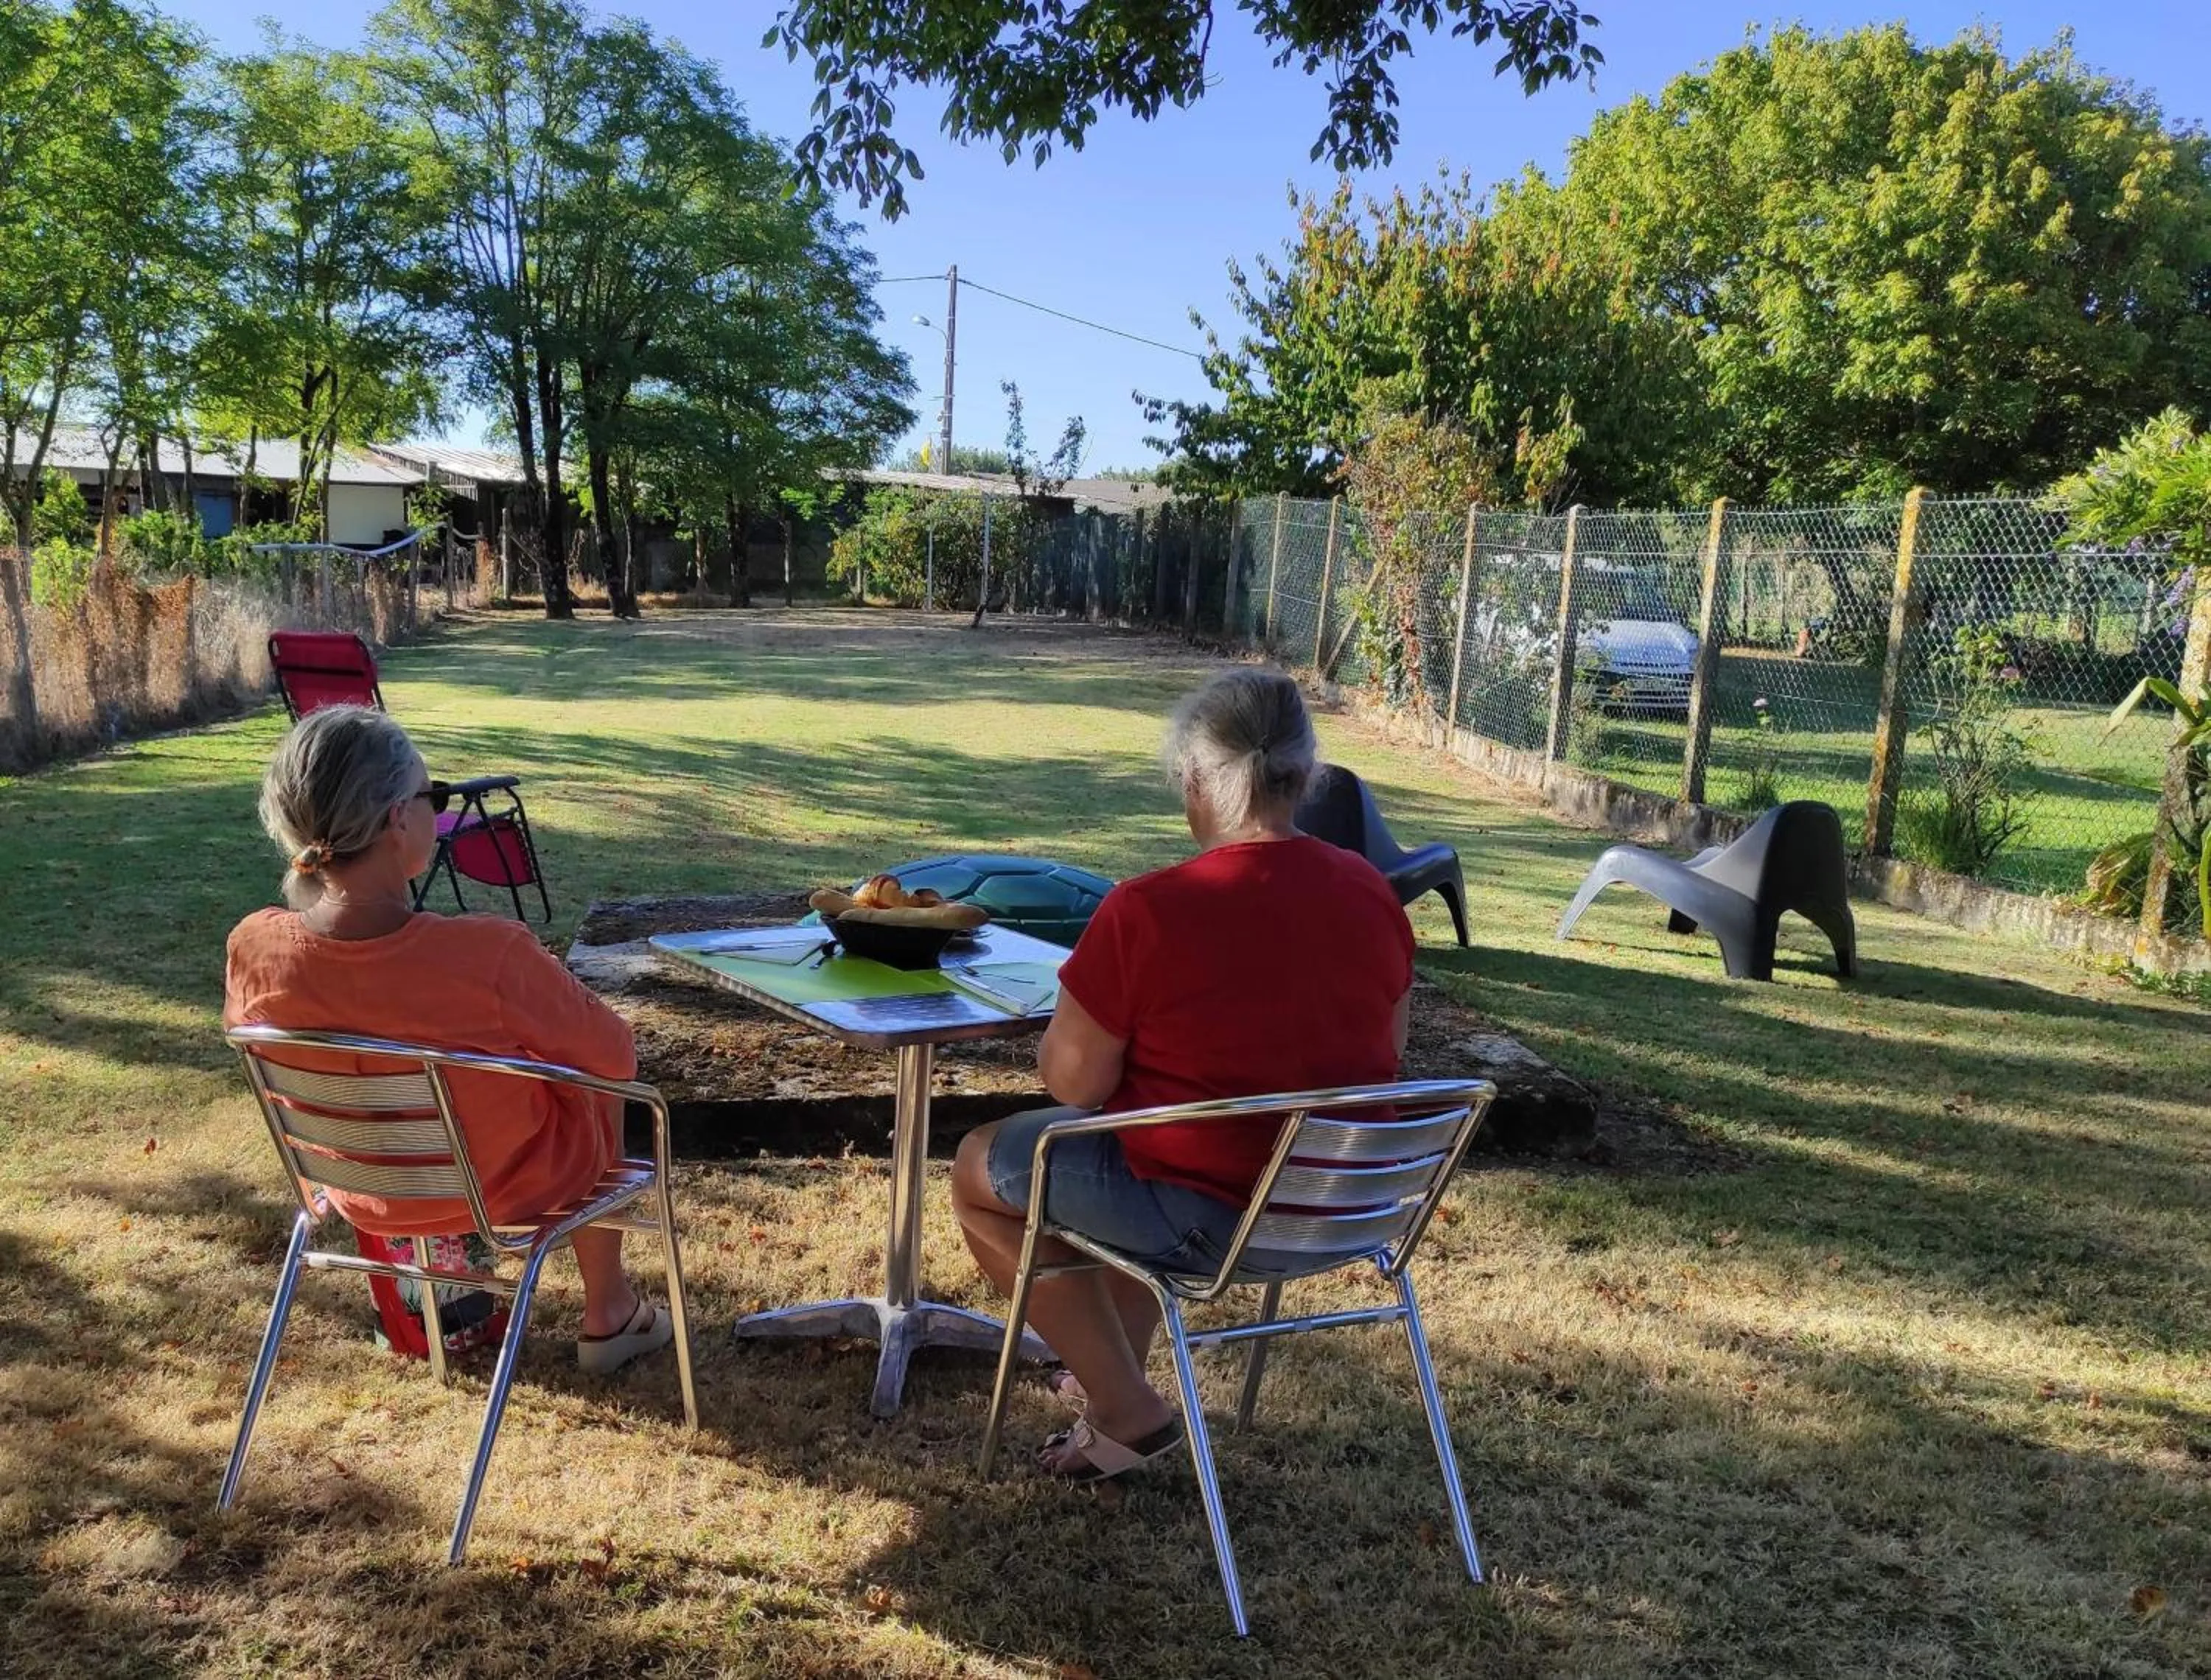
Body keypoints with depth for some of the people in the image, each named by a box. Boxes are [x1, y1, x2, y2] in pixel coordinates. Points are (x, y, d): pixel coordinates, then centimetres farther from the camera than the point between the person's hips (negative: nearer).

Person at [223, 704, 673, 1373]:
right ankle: (609, 1316, 39)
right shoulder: (490, 955, -37)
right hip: (508, 1187, -4)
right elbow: (614, 1057, -20)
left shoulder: (252, 950, -24)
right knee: (592, 1080, 28)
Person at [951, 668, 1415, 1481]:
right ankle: (1115, 1366, 40)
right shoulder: (1372, 893, -4)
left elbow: (1076, 1083, -15)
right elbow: (1385, 1050, 9)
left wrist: (1078, 1010, 6)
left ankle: (1126, 1411, 15)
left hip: (1208, 1214, -7)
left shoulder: (1146, 911, -22)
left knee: (980, 1168, 14)